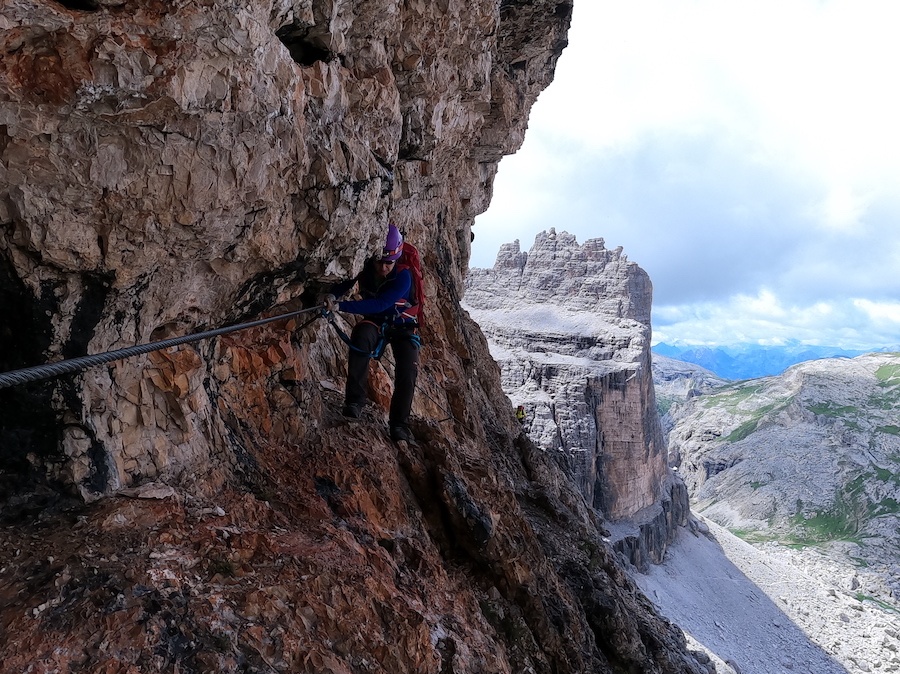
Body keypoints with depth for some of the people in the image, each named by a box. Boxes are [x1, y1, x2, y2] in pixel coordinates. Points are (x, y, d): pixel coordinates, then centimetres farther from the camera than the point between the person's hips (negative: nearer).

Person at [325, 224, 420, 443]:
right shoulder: (365, 268, -17)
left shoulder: (403, 276, -29)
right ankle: (355, 400, -32)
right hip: (375, 322, 2)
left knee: (408, 371, -22)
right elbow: (344, 283, -7)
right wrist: (331, 296, -32)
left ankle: (399, 424, -2)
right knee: (360, 333, -34)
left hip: (402, 326, -1)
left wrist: (340, 306, -48)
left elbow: (380, 304, -40)